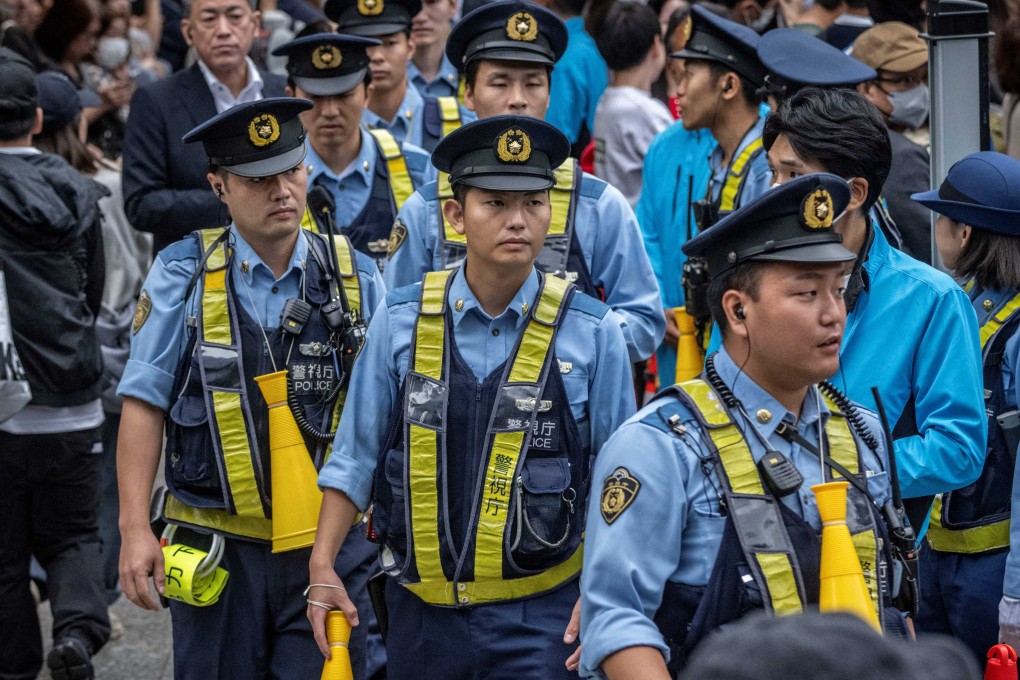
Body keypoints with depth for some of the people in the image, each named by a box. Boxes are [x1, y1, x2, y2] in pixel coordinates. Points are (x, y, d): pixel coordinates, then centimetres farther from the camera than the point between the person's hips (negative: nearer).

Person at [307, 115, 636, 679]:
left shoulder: (591, 331, -4)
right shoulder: (400, 322, 0)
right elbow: (356, 456, 6)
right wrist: (322, 566, -2)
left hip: (539, 615, -2)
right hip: (421, 609, 2)